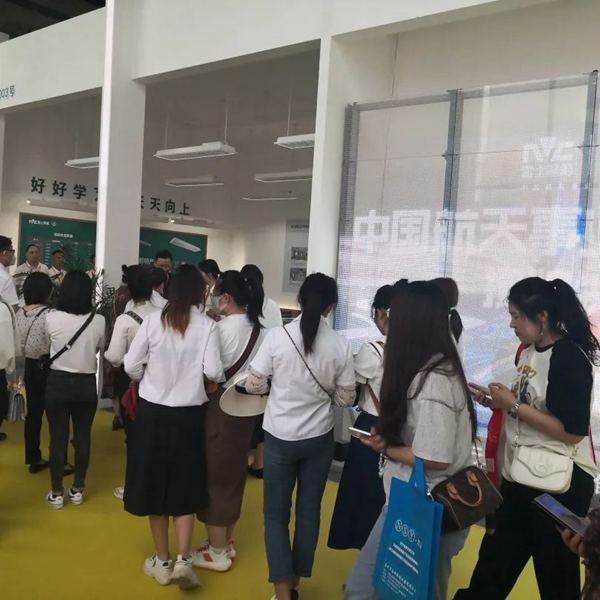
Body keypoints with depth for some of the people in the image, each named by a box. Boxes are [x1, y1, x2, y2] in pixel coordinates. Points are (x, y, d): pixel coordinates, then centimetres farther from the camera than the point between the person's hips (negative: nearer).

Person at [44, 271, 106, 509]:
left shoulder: (51, 318, -12)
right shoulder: (98, 321, -9)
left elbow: (48, 346, 7)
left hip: (58, 383, -1)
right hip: (86, 384, 1)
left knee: (57, 438, 8)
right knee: (83, 437, 12)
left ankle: (57, 493, 19)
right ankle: (77, 490, 23)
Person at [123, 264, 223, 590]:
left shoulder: (153, 321, -6)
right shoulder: (207, 325, -9)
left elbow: (131, 365, -5)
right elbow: (213, 371, -15)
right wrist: (217, 377, 7)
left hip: (152, 411, 1)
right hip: (188, 414, -1)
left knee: (155, 484, 15)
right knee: (185, 488, 15)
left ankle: (162, 562, 26)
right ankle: (183, 561, 7)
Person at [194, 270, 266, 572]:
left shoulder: (222, 329, -18)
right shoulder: (259, 329, 3)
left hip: (220, 406, -7)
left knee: (214, 475, 7)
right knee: (233, 473, 18)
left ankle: (217, 552, 18)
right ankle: (226, 541, 34)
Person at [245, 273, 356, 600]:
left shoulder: (278, 335, -13)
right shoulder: (340, 345, -10)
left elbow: (254, 385, -8)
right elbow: (345, 398, -2)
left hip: (280, 437, -2)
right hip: (319, 439, 2)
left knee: (276, 513, 11)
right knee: (309, 511, 17)